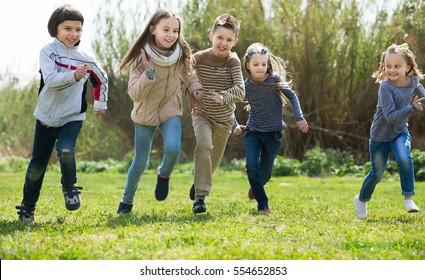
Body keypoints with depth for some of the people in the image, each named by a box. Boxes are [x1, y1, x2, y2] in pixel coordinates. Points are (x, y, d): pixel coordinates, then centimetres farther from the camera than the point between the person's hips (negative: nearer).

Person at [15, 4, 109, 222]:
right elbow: (50, 80, -24)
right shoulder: (48, 52, -9)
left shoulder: (86, 59, -2)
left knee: (66, 149, -28)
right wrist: (74, 75, -39)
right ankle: (27, 207, 23)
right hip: (46, 116, 0)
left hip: (72, 117, 0)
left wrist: (100, 104, 21)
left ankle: (70, 188, -2)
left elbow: (101, 79, 18)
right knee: (37, 165, 4)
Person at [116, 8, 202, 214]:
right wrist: (149, 73, -36)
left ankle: (164, 175, 9)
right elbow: (135, 94, -22)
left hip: (170, 110, 1)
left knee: (173, 149, -25)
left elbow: (189, 75, 8)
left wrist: (197, 90, -11)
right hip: (145, 113, -1)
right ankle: (127, 201, 30)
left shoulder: (181, 54, -11)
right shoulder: (142, 57, -19)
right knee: (140, 162, 5)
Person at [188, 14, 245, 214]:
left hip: (224, 118, 2)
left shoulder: (233, 61, -14)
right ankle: (200, 195, -28)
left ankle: (199, 181, 48)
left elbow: (240, 90, -24)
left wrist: (223, 97, -42)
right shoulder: (199, 58, -13)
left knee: (214, 159, 16)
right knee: (204, 145, -29)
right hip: (202, 114, -2)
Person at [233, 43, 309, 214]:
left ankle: (256, 186, 43)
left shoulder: (275, 80, -10)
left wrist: (299, 118, -9)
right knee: (252, 166, -17)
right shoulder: (246, 86, -7)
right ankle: (263, 205, -8)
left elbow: (292, 96, 0)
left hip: (273, 133, 0)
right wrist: (235, 126, -2)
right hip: (253, 132, 0)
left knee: (265, 171, 7)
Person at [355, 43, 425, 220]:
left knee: (404, 159, -26)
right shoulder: (386, 87, -26)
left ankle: (408, 198, -13)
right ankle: (362, 200, 35)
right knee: (376, 174, 7)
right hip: (381, 135, -3)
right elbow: (390, 116, -32)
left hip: (400, 132, 3)